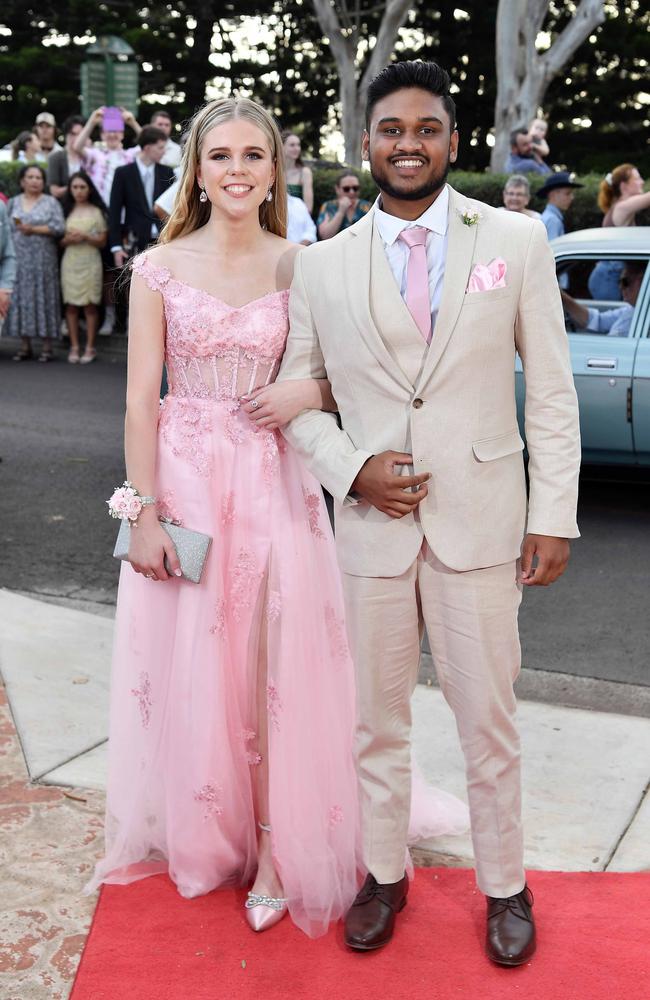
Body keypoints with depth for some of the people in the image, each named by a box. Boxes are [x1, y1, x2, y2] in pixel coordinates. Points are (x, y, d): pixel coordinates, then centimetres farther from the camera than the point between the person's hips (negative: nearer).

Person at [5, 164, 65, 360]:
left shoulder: (51, 202, 4)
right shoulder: (13, 203, 13)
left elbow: (59, 227, -8)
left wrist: (33, 229, -11)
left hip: (43, 259, -3)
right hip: (19, 258, 3)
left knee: (43, 298, -3)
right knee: (21, 298, 2)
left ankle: (46, 346, 0)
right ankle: (25, 346, 8)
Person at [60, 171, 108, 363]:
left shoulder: (97, 211, 4)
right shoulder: (66, 211, 10)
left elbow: (102, 241, 3)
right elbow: (60, 241, 10)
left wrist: (85, 237, -13)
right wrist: (68, 239, -11)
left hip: (90, 263, -2)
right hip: (70, 262, 2)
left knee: (90, 305, -2)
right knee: (71, 305, 1)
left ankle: (90, 348, 2)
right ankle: (74, 347, 5)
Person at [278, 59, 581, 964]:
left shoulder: (517, 241, 0)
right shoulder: (322, 268, 3)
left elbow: (552, 391, 0)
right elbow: (292, 396, 8)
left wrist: (554, 516, -4)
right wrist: (350, 471, -9)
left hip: (480, 524, -1)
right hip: (372, 525, 2)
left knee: (489, 721, 10)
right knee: (376, 720, 14)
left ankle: (504, 885, 32)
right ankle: (384, 875, 35)